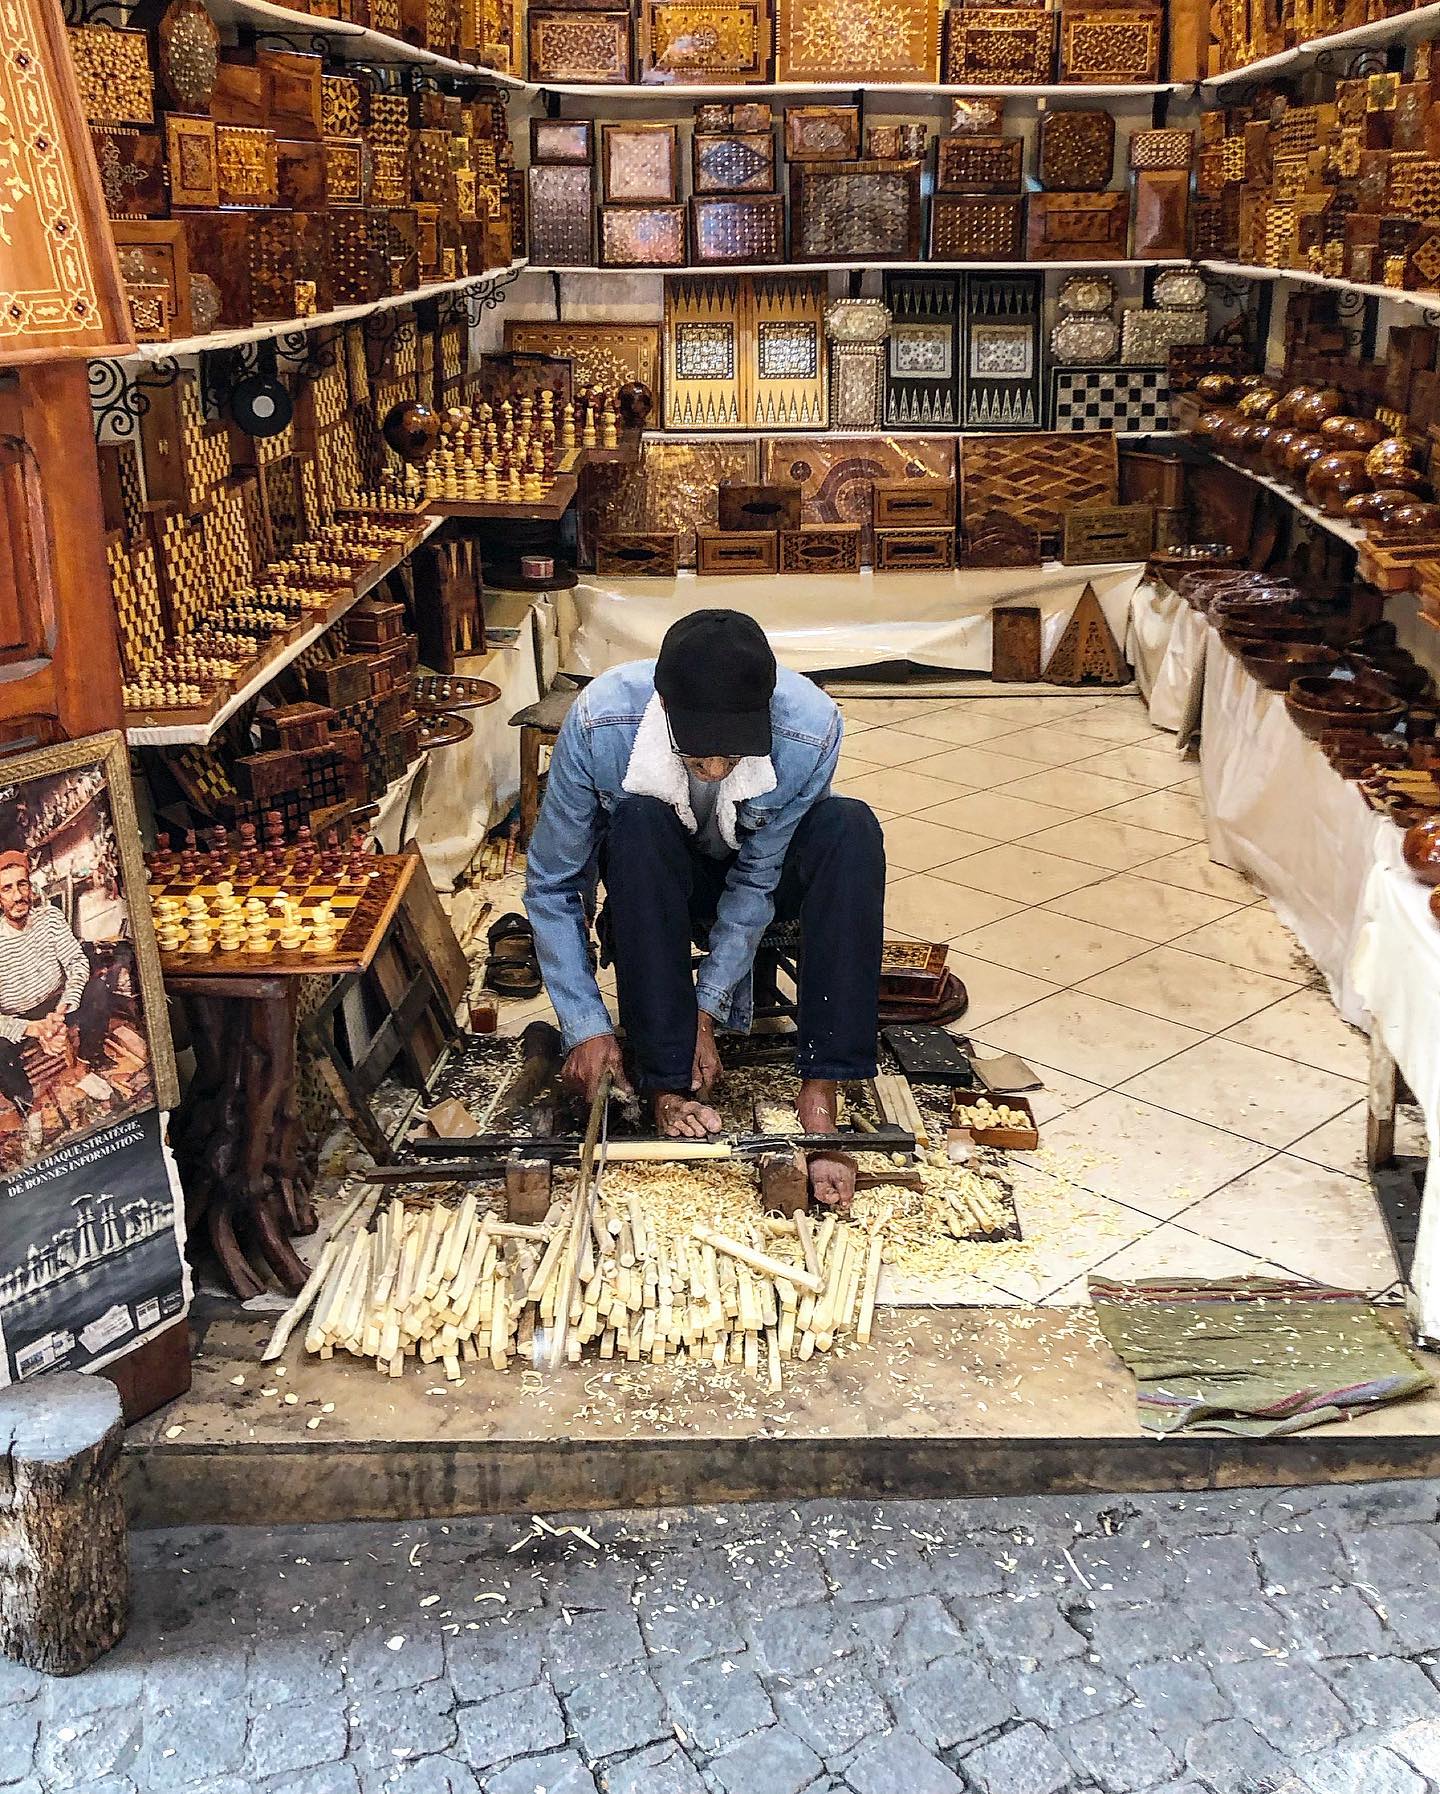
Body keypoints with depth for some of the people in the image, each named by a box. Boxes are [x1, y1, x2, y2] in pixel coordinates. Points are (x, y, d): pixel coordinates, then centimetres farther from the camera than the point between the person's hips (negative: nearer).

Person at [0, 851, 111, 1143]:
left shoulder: (49, 917, -10)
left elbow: (78, 963, -15)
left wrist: (62, 1011, -32)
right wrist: (33, 1028, -39)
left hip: (57, 1004, 3)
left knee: (97, 989, -26)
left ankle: (88, 1069, -4)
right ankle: (27, 1105, -2)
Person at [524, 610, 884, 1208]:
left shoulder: (812, 728, -32)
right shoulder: (599, 721, -32)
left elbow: (757, 882, -20)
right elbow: (552, 885, -21)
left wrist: (705, 1009, -24)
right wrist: (587, 1027, -24)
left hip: (761, 874, 0)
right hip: (657, 887, 0)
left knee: (851, 827, -31)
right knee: (636, 818, -34)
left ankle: (820, 1095, -33)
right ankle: (668, 1085, -30)